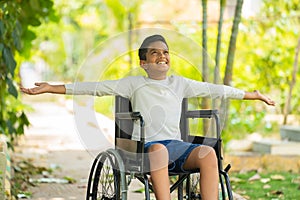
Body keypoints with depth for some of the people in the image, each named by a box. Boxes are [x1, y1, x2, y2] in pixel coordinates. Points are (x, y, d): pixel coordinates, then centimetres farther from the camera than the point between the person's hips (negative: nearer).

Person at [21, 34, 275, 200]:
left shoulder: (180, 84, 20)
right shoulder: (134, 84, 11)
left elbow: (215, 89, 25)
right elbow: (94, 87, 6)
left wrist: (253, 94, 29)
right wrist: (51, 88, 0)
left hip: (177, 146, 3)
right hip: (146, 146, -3)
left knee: (208, 153, -29)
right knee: (158, 148, -40)